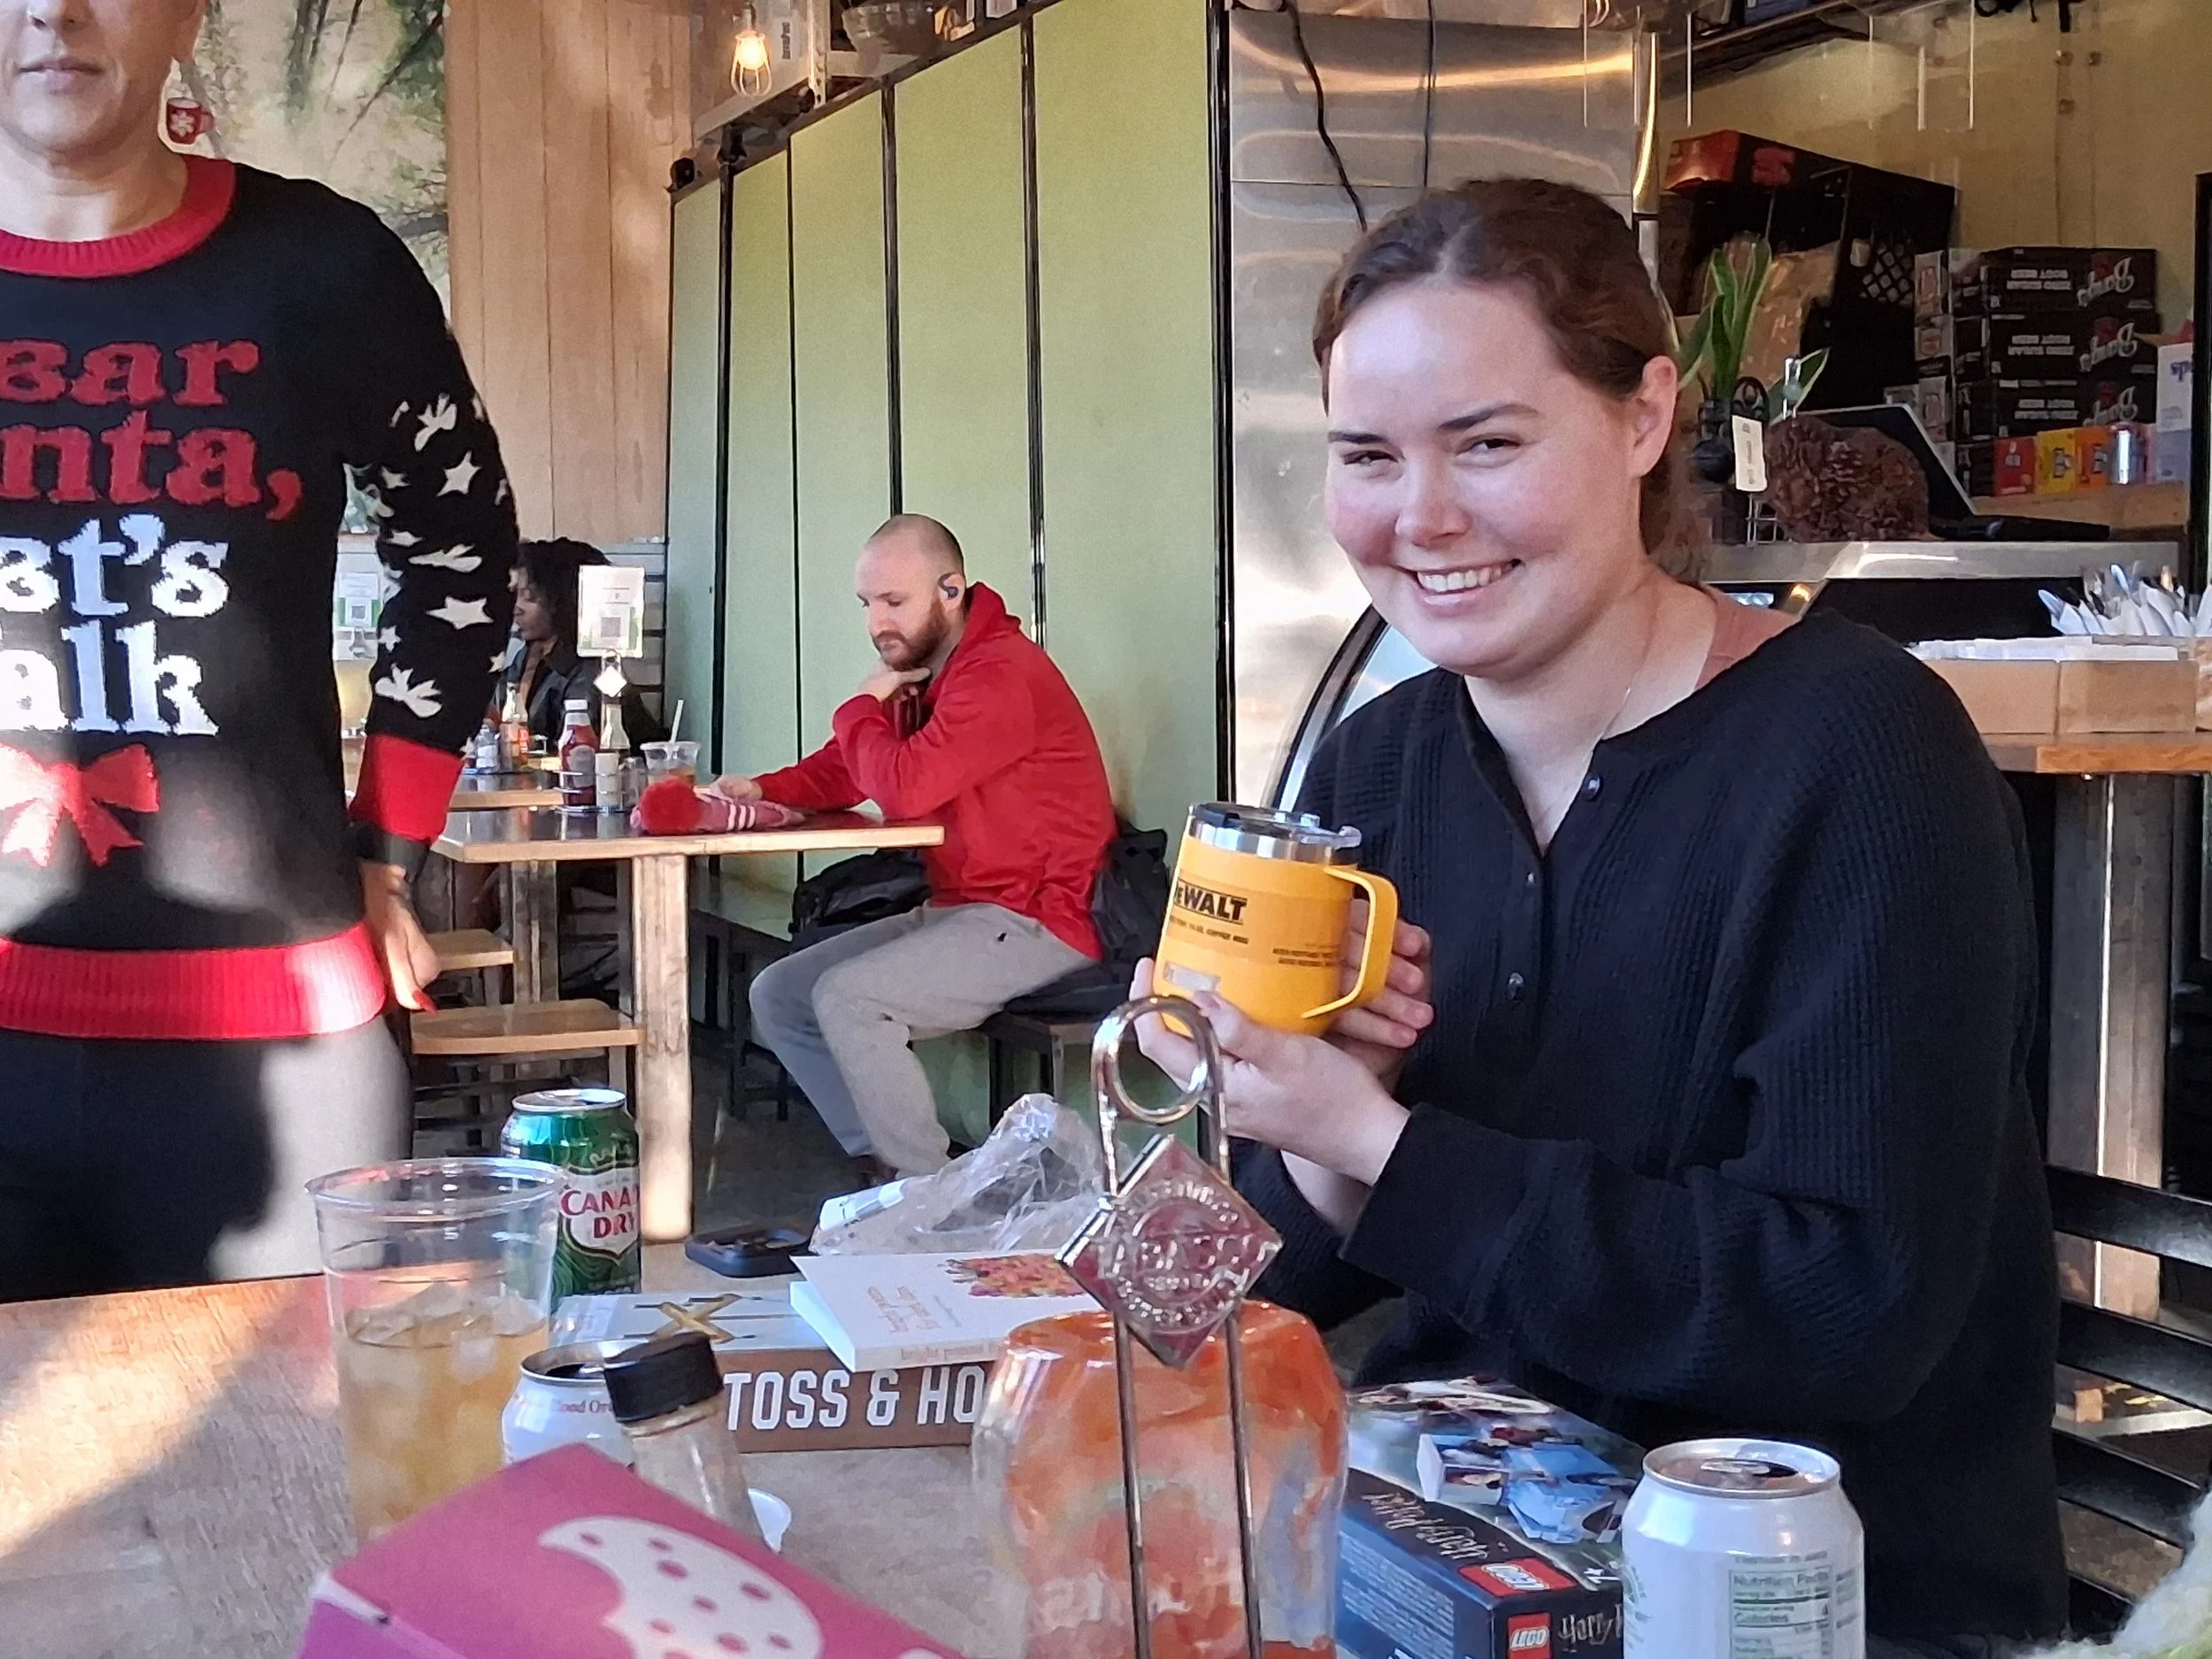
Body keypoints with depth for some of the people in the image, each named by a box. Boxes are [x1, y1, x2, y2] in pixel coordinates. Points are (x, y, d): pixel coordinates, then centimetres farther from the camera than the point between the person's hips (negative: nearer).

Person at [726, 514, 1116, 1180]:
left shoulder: (1000, 673, -18)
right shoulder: (917, 673, 12)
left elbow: (906, 786, -27)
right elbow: (844, 771, 15)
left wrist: (862, 708, -7)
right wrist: (764, 790, -6)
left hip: (1036, 923, -11)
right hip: (957, 910, 11)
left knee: (846, 998, -25)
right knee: (778, 996, 7)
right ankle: (884, 1167, 3)